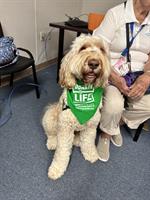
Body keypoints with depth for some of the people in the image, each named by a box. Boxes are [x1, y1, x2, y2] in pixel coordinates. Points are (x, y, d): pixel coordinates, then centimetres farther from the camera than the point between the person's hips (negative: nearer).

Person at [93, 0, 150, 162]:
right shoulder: (116, 13, -10)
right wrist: (115, 78, -25)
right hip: (110, 73, -5)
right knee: (115, 104, -31)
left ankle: (118, 121, 13)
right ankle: (106, 134, 3)